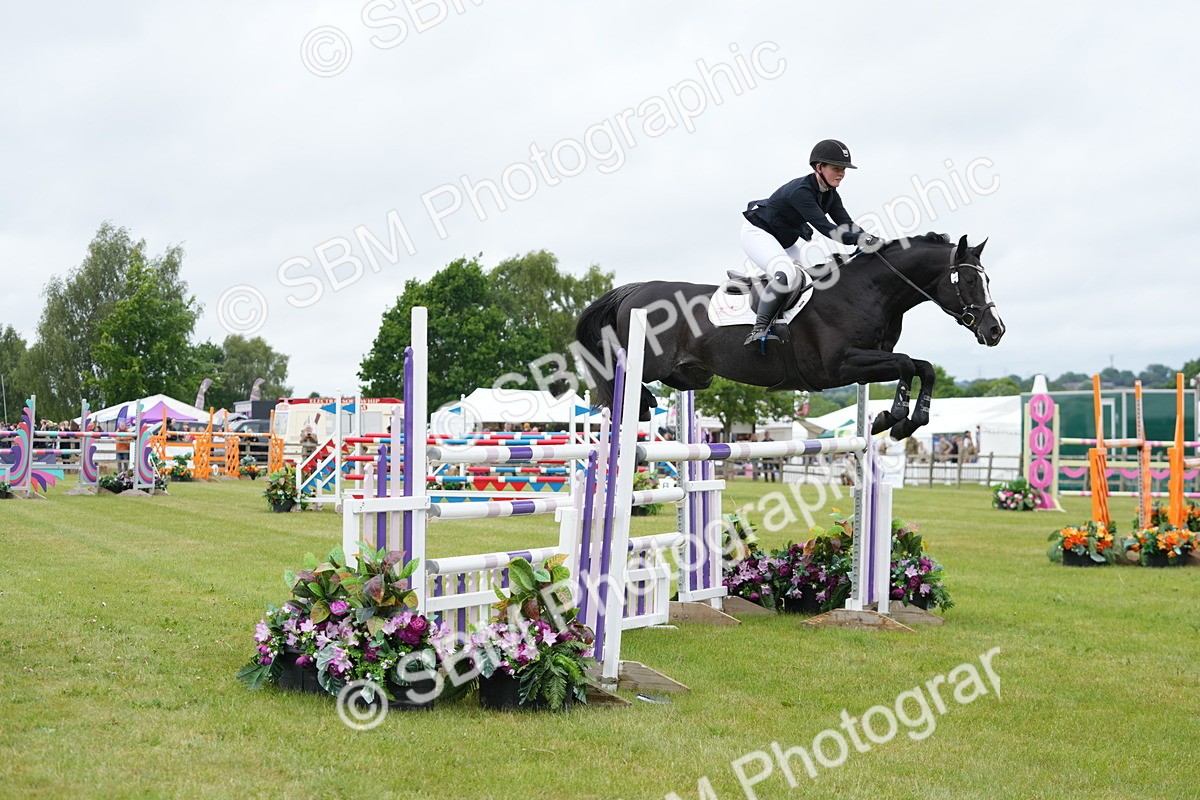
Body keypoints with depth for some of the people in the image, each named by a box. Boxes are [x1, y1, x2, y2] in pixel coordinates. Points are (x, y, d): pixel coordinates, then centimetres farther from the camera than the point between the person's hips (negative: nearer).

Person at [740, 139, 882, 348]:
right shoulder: (801, 191, -30)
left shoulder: (830, 194, -2)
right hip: (758, 232, -10)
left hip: (785, 242, 10)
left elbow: (846, 224, -7)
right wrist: (861, 240, -46)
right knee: (787, 275, -33)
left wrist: (872, 240, -24)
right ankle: (759, 328, -26)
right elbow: (825, 228, -38)